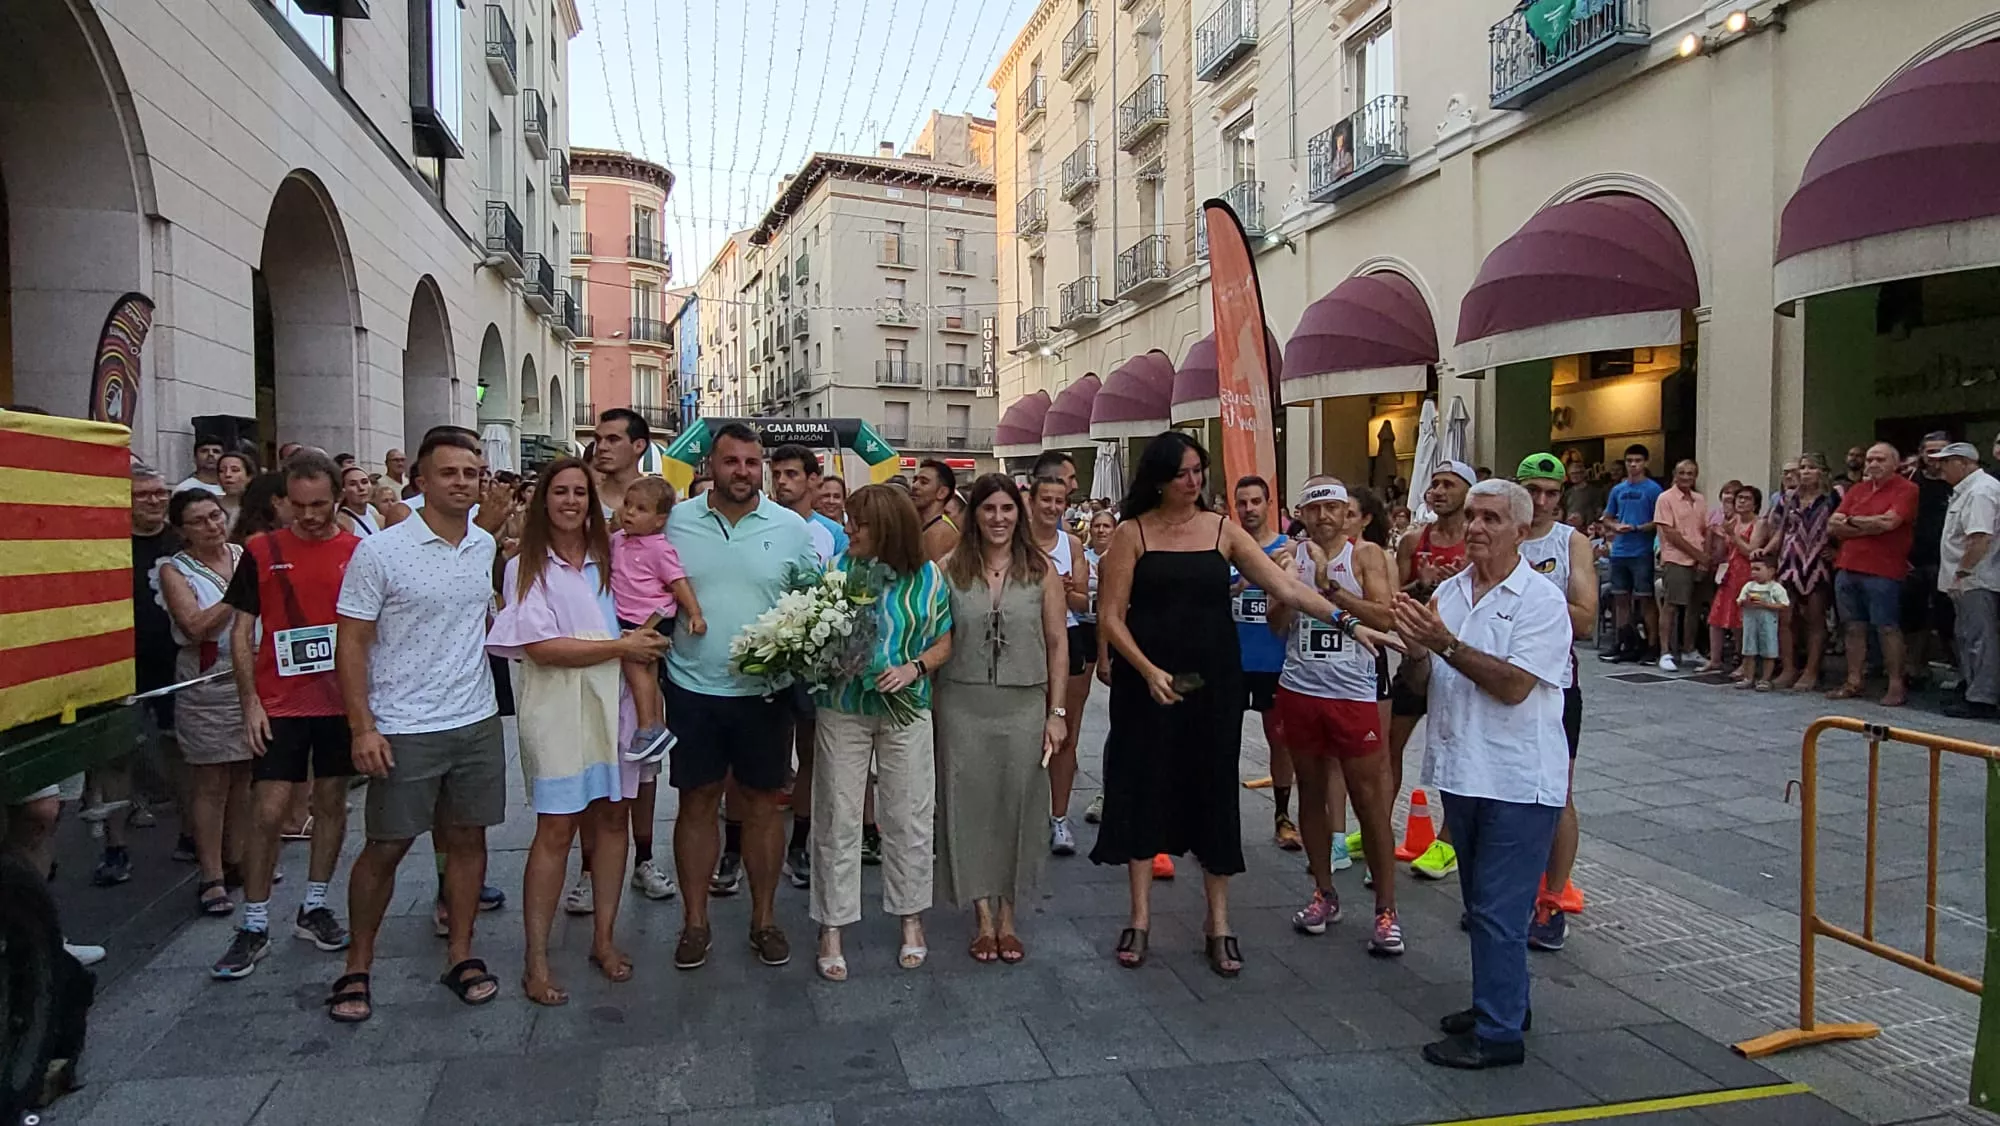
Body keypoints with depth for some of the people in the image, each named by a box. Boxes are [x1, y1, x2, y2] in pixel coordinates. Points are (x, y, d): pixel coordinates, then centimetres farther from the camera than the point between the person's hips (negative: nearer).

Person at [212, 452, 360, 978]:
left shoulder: (359, 552, 1)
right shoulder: (262, 551, 0)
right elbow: (241, 631, 3)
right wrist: (250, 702, -4)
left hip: (341, 700, 1)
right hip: (280, 703, -1)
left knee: (332, 802, 11)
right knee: (267, 811, -2)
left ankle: (313, 908, 25)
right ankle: (254, 926, 11)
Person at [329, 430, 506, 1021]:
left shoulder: (486, 546, 5)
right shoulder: (381, 552, -9)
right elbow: (352, 643, -8)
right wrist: (363, 727, -13)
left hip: (477, 722, 4)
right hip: (404, 729, -4)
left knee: (467, 839, 11)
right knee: (386, 848, 5)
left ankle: (461, 955, 24)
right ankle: (357, 966, 22)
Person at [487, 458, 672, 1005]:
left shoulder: (608, 559, 11)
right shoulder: (526, 568, -1)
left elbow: (639, 620, 22)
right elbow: (543, 648, -11)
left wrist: (643, 641, 0)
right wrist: (621, 646, -12)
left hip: (613, 702, 4)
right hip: (558, 709, -4)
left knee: (611, 818, 8)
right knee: (556, 830, -2)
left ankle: (603, 939, 21)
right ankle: (536, 959, 9)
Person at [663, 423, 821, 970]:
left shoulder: (792, 528, 0)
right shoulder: (675, 521, 1)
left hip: (765, 692, 0)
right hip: (692, 689, 0)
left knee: (761, 804, 10)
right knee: (697, 803, 9)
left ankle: (764, 919, 24)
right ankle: (694, 921, 24)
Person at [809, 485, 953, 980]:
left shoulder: (928, 577, -3)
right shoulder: (837, 568, -3)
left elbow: (944, 641, 3)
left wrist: (914, 668, -14)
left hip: (905, 710, 0)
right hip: (842, 710, 0)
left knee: (908, 818, 10)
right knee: (838, 818, 6)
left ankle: (911, 918, 28)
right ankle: (832, 927, 19)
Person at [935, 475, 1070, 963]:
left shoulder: (1042, 571, 1)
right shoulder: (950, 569, 1)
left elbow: (1058, 644, 3)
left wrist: (1057, 711, -1)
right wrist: (929, 704, -3)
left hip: (1024, 705, 0)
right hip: (963, 705, 0)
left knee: (1016, 806, 7)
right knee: (969, 807, 5)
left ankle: (1007, 915, 23)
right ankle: (983, 916, 18)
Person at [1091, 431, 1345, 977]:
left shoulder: (1222, 531, 3)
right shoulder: (1132, 533, -2)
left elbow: (1287, 588, -3)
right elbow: (1110, 615, -5)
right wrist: (1148, 671, -16)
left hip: (1213, 685, 2)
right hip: (1146, 684, -1)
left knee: (1213, 791, 6)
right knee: (1143, 790, 4)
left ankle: (1218, 922, 19)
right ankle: (1140, 917, 18)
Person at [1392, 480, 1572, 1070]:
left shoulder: (1541, 600, -11)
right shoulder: (1448, 592, 8)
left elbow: (1513, 685, -21)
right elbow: (1421, 681, 12)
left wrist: (1444, 643, -24)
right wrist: (1413, 644, -9)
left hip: (1518, 781, -7)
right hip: (1462, 771, 7)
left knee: (1499, 911, -1)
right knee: (1481, 905, 19)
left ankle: (1498, 1033, 10)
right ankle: (1500, 1002, 35)